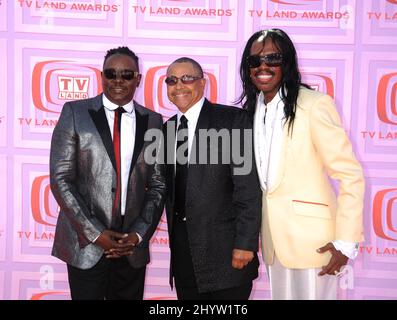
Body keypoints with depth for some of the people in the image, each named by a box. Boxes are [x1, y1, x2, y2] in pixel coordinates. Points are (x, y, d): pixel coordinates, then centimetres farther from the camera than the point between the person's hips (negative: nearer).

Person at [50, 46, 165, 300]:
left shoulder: (153, 121, 5)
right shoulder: (75, 113, -1)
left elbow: (158, 184, 6)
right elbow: (60, 179, -6)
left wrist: (139, 234, -5)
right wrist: (95, 233, -11)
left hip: (133, 245, 2)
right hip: (86, 244, -2)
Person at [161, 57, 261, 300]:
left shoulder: (232, 119, -8)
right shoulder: (168, 127, 11)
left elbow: (248, 186, -13)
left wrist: (245, 243, -16)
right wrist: (174, 237, 11)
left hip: (225, 252, -5)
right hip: (182, 251, 6)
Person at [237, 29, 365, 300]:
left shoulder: (315, 104, -13)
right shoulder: (252, 109, 7)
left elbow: (351, 175, -14)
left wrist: (346, 241, -15)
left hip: (312, 238, -6)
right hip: (274, 236, 6)